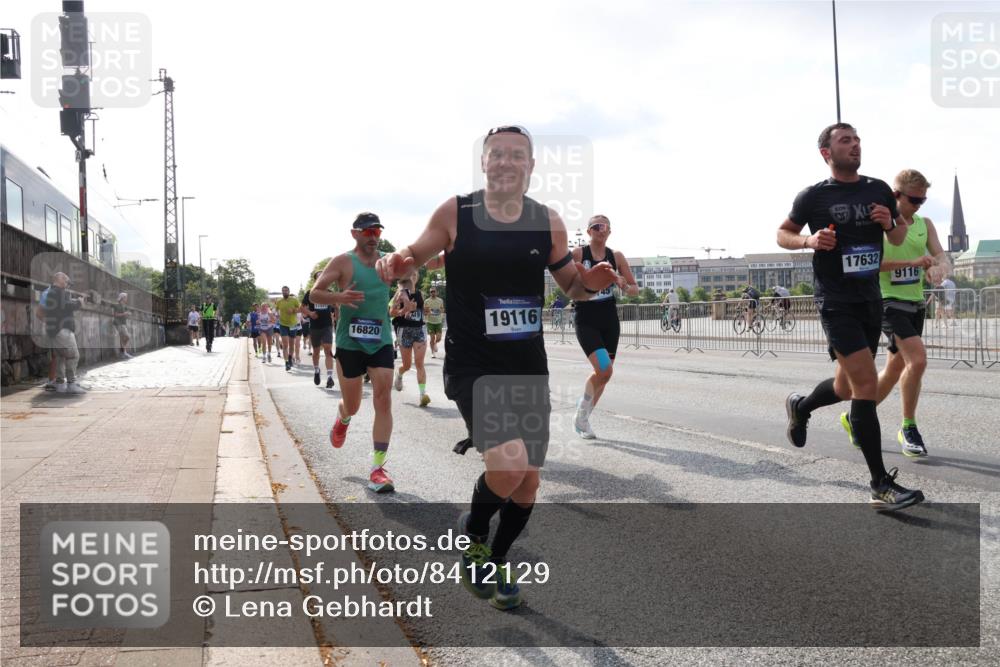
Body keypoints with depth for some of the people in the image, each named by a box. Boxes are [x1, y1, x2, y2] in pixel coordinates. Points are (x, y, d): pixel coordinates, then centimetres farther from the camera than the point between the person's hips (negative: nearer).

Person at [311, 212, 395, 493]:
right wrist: (338, 297, -27)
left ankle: (378, 468, -6)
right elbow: (314, 294, -8)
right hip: (349, 343, -2)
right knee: (352, 406, 8)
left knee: (383, 401, -9)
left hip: (381, 342, 2)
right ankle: (342, 421, 48)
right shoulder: (342, 262, -6)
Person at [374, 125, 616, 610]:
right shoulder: (454, 213, -7)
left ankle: (496, 563, 38)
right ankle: (473, 534, 11)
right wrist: (396, 262, -18)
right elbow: (416, 255, 5)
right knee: (510, 464, -24)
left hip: (528, 367, 4)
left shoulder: (548, 222, 1)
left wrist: (591, 283, -11)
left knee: (528, 481, 10)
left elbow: (571, 286, 12)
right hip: (472, 365, -4)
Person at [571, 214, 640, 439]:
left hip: (610, 321, 5)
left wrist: (625, 287, -13)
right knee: (604, 370, -20)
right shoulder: (578, 254, -6)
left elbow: (635, 289, 8)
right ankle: (582, 409, 7)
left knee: (604, 373, 9)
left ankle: (582, 418, 29)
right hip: (586, 321, -5)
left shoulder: (616, 257, 5)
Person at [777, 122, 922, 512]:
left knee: (847, 388, 15)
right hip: (836, 302, -6)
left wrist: (890, 224, -6)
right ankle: (881, 486, -10)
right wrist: (808, 240, -15)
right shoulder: (814, 196, -5)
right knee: (867, 384, -15)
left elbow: (898, 239, 17)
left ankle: (799, 407, 47)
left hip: (871, 300, 6)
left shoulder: (879, 190, 8)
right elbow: (782, 234, 6)